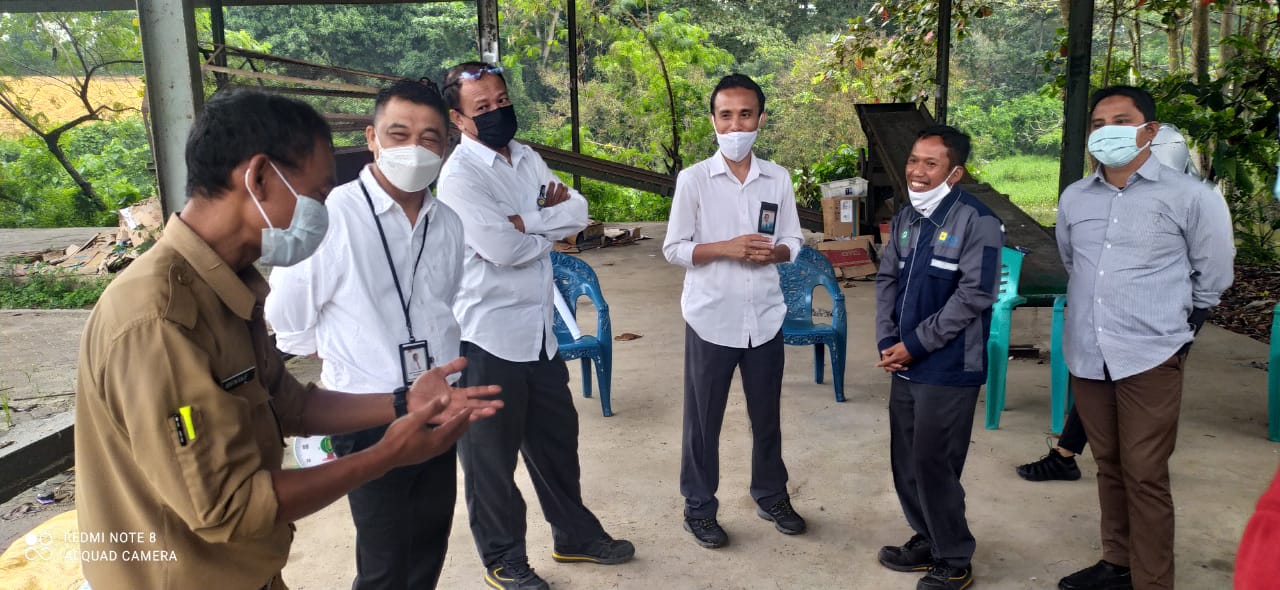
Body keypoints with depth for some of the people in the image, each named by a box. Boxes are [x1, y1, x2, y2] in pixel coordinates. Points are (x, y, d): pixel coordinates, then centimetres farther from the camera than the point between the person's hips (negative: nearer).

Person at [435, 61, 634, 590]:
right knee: (491, 455, 9)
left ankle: (575, 534, 39)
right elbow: (502, 248, -25)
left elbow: (578, 211, 0)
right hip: (489, 335, -7)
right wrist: (551, 224, -7)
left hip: (538, 328, 8)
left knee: (557, 437, 20)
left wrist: (527, 220, -16)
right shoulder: (459, 175, -15)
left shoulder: (526, 158, 9)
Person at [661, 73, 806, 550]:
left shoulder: (778, 179, 3)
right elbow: (673, 249, -6)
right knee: (703, 418, 8)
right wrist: (726, 247, -20)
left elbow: (793, 243, 9)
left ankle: (771, 495, 37)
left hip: (764, 317, 3)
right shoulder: (693, 179, -7)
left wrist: (773, 251, -14)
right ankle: (699, 506, 25)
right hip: (711, 318, -3)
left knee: (767, 414, 17)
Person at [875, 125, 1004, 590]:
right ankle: (926, 540, 33)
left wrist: (915, 345, -15)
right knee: (905, 462, 13)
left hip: (948, 369, -7)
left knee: (933, 466, 0)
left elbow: (974, 295, -17)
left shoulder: (977, 222, -12)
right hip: (904, 365, 7)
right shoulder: (905, 219, 10)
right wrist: (887, 341, -1)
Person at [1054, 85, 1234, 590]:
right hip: (1087, 356, 5)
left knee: (1145, 475, -2)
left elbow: (1212, 274, 6)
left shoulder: (1188, 197, -6)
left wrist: (1178, 326, 12)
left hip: (1150, 358, -4)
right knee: (1108, 466, 16)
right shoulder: (1074, 198, 6)